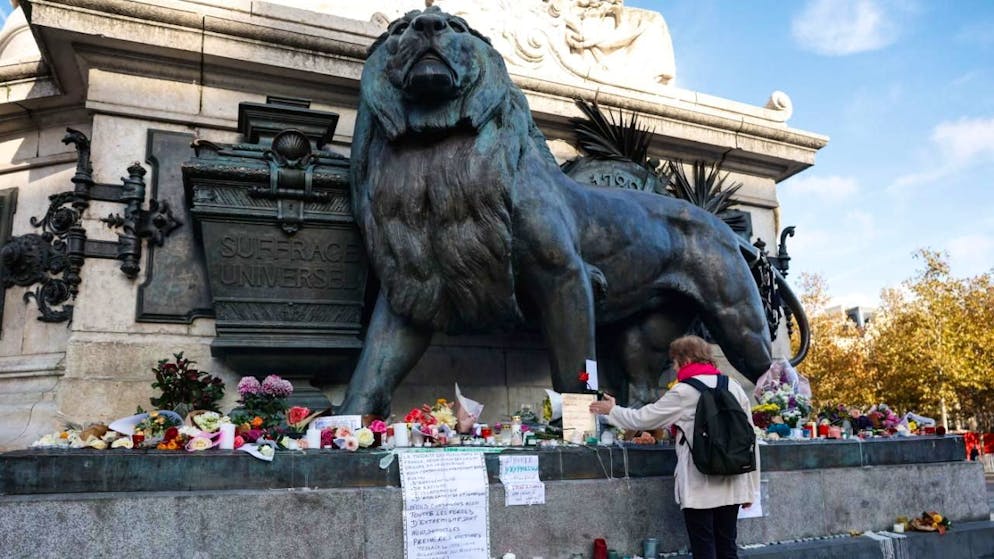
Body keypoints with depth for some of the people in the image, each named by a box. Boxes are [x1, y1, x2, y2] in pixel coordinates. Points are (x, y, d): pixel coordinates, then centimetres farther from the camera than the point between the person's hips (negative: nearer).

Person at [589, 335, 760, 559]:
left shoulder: (685, 392, -8)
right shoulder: (734, 386, 7)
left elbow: (643, 418, -1)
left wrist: (612, 410, 17)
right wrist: (750, 488, 13)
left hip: (700, 487, -5)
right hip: (731, 484, 6)